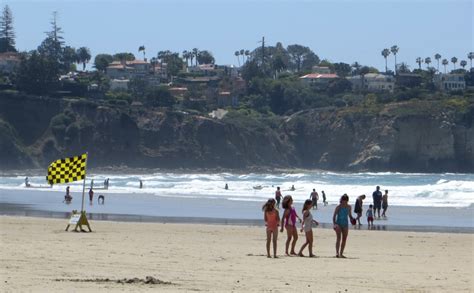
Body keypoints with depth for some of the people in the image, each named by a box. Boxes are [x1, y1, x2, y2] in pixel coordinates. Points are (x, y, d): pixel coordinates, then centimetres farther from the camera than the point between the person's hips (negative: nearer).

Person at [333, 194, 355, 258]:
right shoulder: (338, 207, -8)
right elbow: (334, 216, -9)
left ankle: (341, 253, 12)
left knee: (344, 239, 5)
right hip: (338, 224, -5)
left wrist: (352, 219, -5)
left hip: (345, 224, 5)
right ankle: (337, 253, -25)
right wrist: (334, 224, -22)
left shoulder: (349, 207, 5)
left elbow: (350, 215, 17)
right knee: (338, 238, -17)